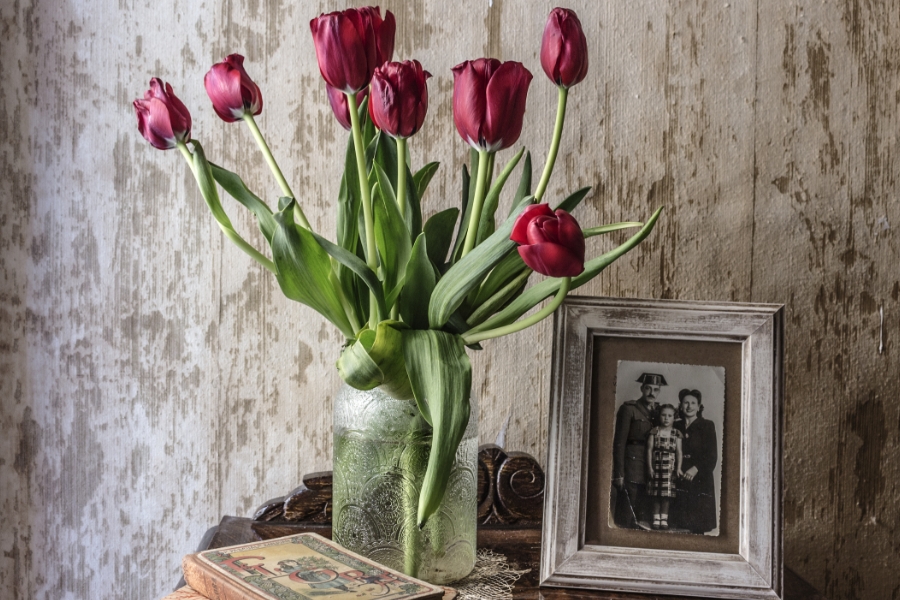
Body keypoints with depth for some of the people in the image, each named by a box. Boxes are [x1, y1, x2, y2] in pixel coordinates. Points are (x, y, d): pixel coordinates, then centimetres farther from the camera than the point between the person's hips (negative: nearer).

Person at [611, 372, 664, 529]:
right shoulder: (628, 409, -1)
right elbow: (619, 442, -5)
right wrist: (619, 474, -12)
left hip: (651, 472, 5)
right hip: (632, 468, -5)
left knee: (644, 519, 5)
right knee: (626, 518, -6)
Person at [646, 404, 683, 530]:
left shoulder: (676, 434, 5)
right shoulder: (654, 432, 2)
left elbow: (679, 452, 2)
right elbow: (649, 449, 0)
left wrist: (678, 467, -7)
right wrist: (650, 467, -6)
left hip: (669, 467, 0)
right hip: (656, 466, 0)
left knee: (666, 495, 0)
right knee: (656, 495, 3)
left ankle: (664, 519, 10)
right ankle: (656, 519, 11)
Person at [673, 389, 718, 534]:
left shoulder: (707, 426, 4)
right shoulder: (676, 426, 14)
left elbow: (712, 456, -3)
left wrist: (696, 469, -16)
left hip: (700, 478, -3)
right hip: (680, 478, 3)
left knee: (698, 524, -7)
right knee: (681, 522, -3)